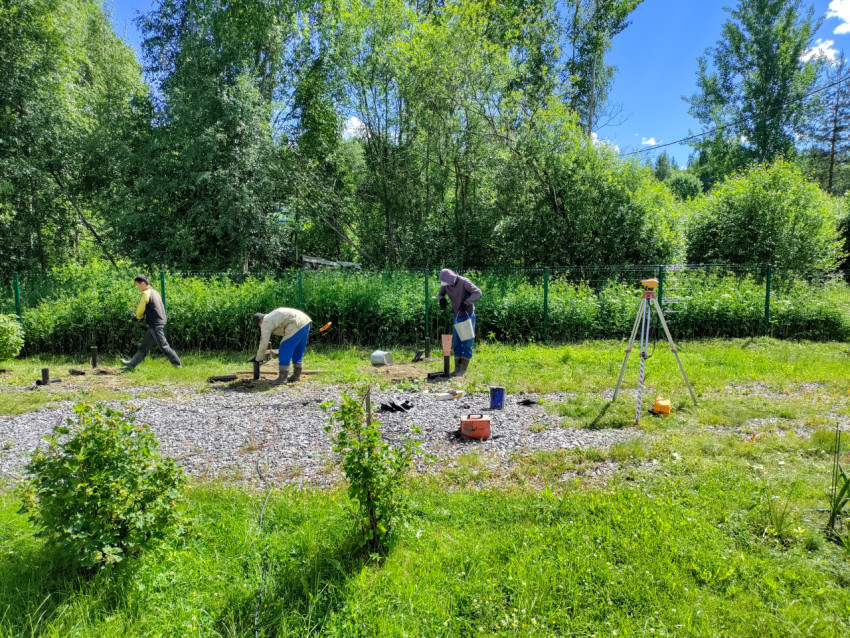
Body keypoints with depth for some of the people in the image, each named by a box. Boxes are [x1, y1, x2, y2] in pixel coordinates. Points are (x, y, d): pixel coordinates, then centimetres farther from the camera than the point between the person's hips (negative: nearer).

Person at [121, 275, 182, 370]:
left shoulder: (146, 294, -12)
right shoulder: (155, 292, 17)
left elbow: (139, 311, -5)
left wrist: (139, 317, 15)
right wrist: (144, 317, 15)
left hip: (155, 325, -10)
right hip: (160, 322, 10)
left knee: (164, 346, -8)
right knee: (144, 347, 13)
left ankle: (178, 365, -5)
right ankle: (131, 364, 19)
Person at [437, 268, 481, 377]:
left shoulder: (463, 282, -18)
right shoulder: (446, 285, -3)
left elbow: (477, 292, -19)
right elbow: (440, 294, 11)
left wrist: (467, 303, -32)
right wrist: (441, 299, -14)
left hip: (468, 316, -6)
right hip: (457, 316, 6)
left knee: (467, 343, -3)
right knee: (456, 343, 7)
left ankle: (463, 369, 0)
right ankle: (457, 368, 13)